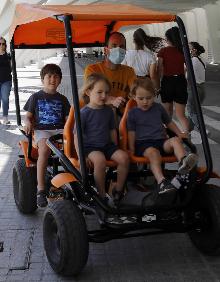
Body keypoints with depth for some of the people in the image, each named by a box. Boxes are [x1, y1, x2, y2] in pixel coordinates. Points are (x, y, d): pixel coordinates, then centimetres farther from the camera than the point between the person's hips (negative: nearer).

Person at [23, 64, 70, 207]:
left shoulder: (62, 99, 20)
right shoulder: (36, 97, 14)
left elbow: (68, 118, 15)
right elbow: (28, 116, 15)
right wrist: (28, 122, -9)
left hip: (60, 130, 3)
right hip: (42, 130, -2)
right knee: (44, 149, -36)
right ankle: (41, 190, -36)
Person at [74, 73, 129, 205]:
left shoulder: (108, 110, 9)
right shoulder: (84, 112, -9)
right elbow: (77, 135, -10)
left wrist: (115, 149, 16)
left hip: (107, 145, 6)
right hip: (90, 146, -5)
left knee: (124, 157, -20)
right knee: (100, 160, -36)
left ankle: (118, 189, -1)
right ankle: (102, 195, -20)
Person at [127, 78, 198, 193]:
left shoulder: (158, 108, 15)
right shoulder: (133, 113, 5)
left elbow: (169, 122, 27)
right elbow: (131, 132, 5)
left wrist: (180, 134, 18)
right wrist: (131, 149, -4)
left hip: (161, 141, 4)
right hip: (143, 143, -4)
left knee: (175, 140, -26)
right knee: (153, 153, -36)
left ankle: (183, 162, -54)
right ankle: (161, 182, -51)